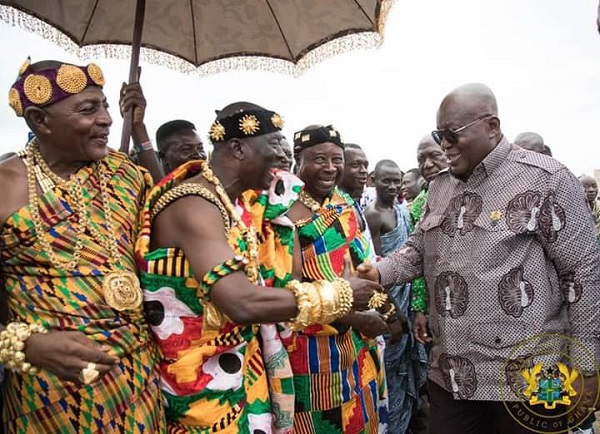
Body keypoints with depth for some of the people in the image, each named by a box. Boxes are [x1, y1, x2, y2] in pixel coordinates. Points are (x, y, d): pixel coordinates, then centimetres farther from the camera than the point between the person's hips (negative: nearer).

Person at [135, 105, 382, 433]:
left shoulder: (237, 198, 2)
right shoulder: (193, 206, -26)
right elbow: (243, 303, -35)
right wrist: (339, 294, -25)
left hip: (245, 364, 8)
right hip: (205, 382, -8)